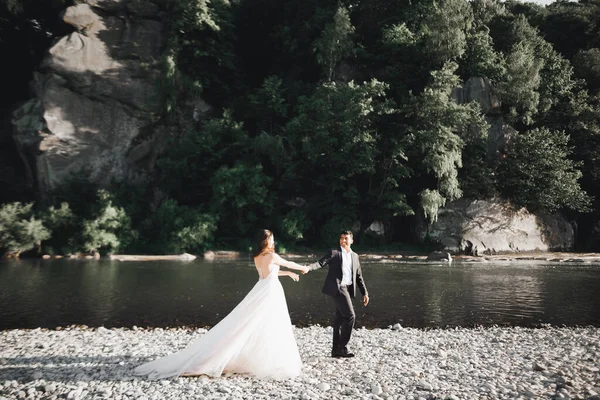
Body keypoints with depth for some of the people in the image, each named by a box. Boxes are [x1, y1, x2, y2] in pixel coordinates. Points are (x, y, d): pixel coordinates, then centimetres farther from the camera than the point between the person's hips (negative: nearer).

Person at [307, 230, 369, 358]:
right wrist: (309, 267, -32)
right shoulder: (333, 252, 1)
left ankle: (336, 349, 17)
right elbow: (321, 262, -13)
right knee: (350, 315, -13)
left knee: (340, 318, 10)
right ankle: (342, 347, -4)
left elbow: (359, 276, 20)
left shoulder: (355, 256, 18)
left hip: (348, 289, 6)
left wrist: (365, 293, 15)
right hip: (337, 288, -6)